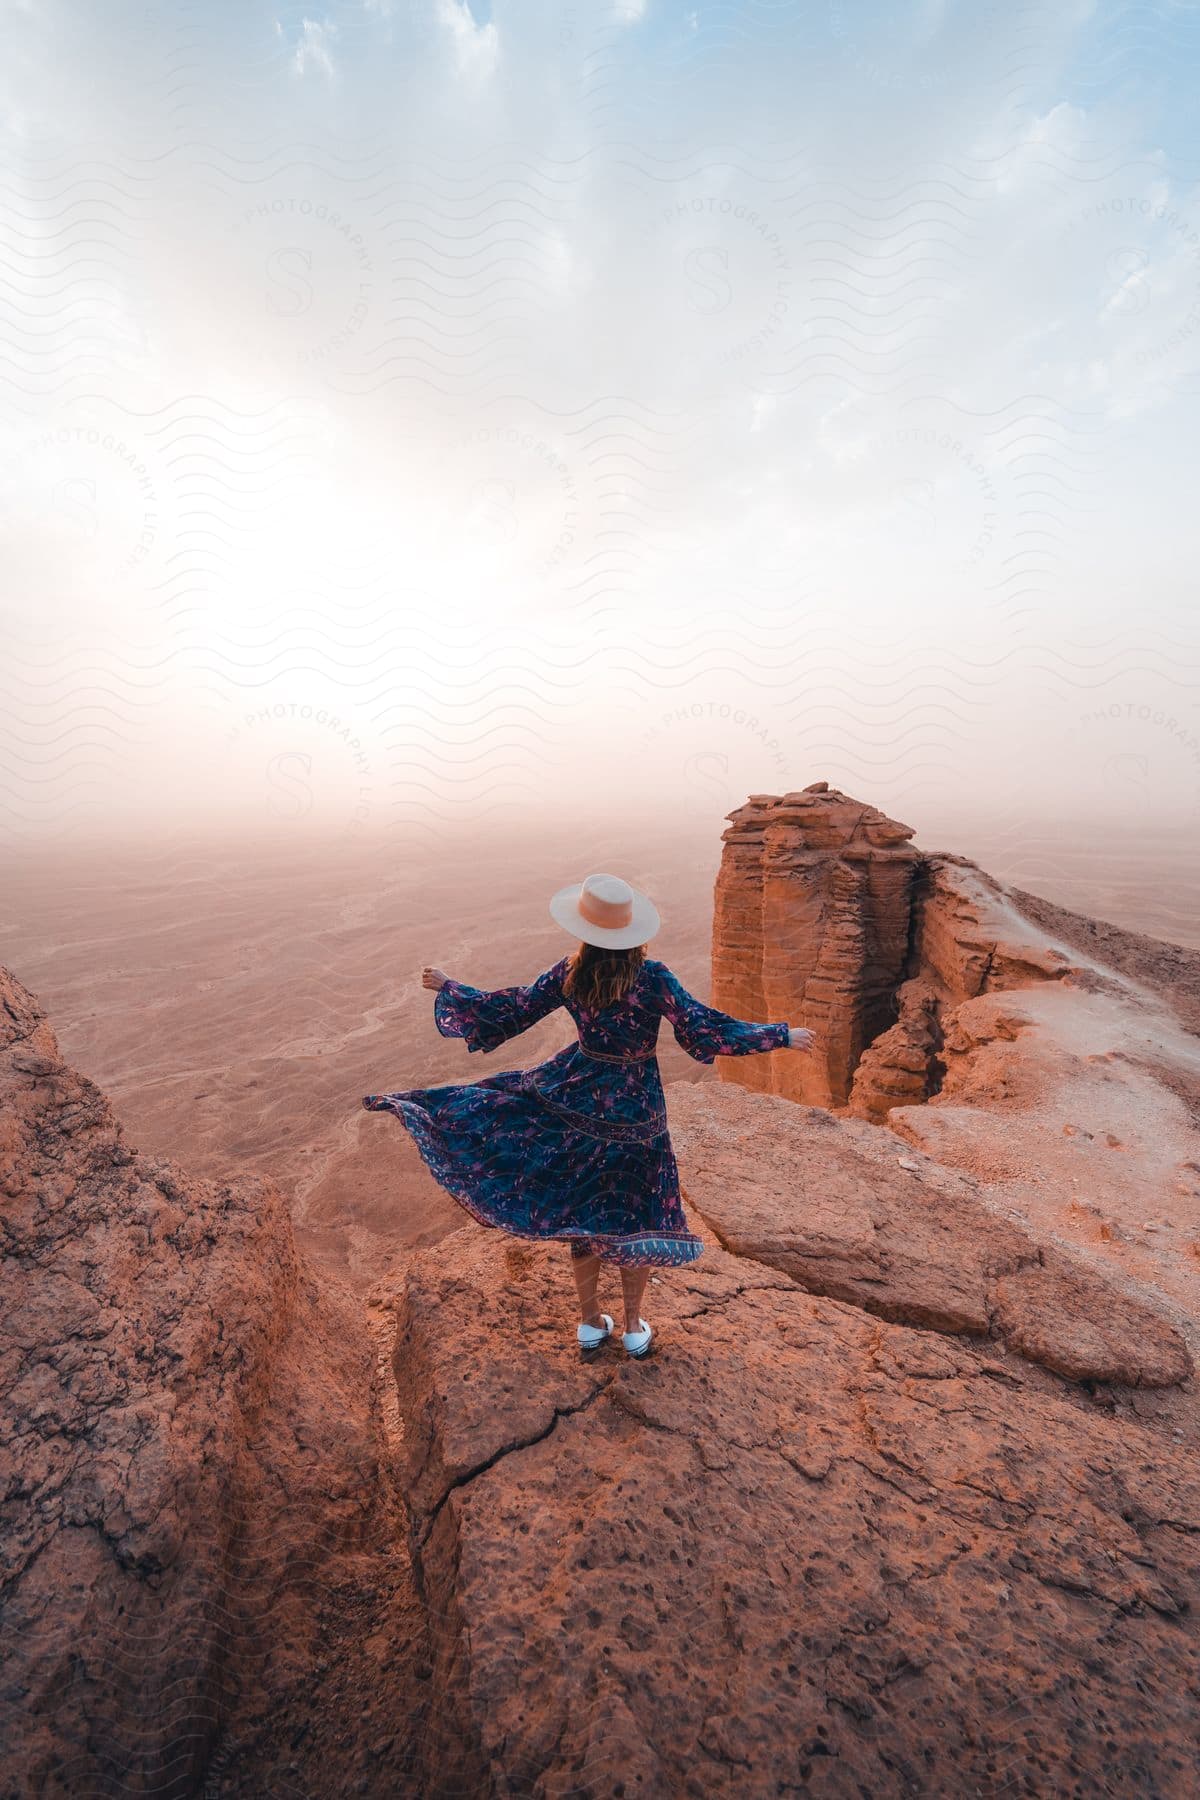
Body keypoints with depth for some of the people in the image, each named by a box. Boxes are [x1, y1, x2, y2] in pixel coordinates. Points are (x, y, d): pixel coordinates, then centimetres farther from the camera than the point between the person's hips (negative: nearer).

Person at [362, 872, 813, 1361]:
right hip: (636, 1109, -2)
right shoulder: (652, 977, -20)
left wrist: (448, 988, 11)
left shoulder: (569, 974, -12)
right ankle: (633, 1326, 35)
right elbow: (705, 1029, -19)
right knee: (635, 1214, 17)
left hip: (578, 1096, 2)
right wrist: (783, 1036, -10)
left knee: (581, 1210, 20)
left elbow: (511, 1009, -3)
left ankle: (590, 1322, 36)